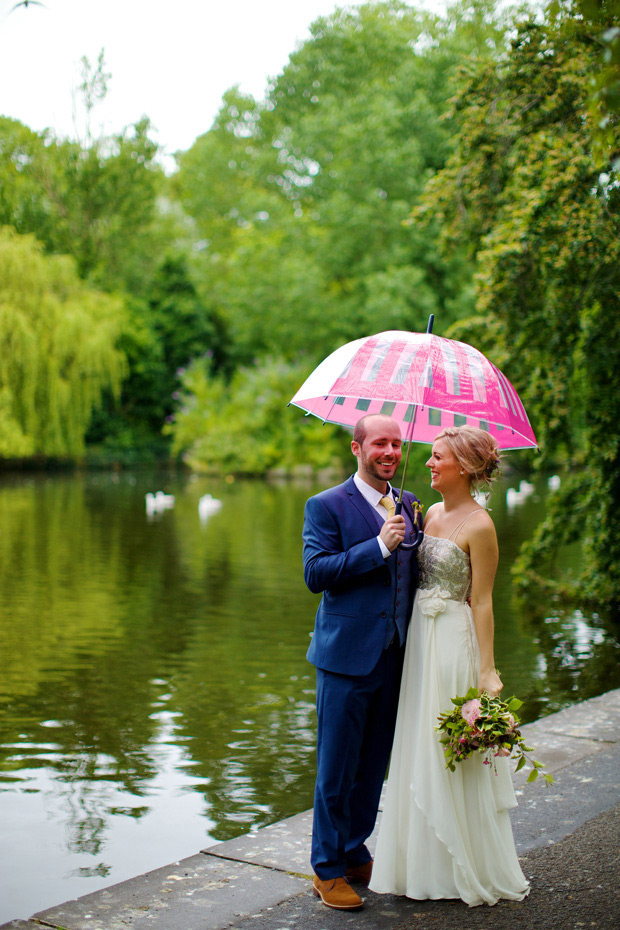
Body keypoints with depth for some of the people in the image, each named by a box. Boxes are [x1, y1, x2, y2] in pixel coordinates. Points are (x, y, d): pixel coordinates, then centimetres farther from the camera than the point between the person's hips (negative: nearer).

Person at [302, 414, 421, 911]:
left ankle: (356, 853, 31)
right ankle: (327, 868, 16)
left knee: (373, 764, 16)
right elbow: (315, 573, -16)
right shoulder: (326, 506, -6)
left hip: (394, 658, 6)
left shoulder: (407, 505, 12)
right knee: (336, 768, 3)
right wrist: (379, 546, -20)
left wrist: (417, 533, -1)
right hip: (347, 657, -6)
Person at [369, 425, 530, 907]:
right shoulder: (432, 513, 9)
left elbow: (481, 601, -14)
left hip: (455, 644, -8)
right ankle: (426, 862, 27)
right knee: (420, 753, 13)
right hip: (420, 639, 8)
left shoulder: (478, 525, -14)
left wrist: (487, 670, -15)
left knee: (455, 757, 2)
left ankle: (473, 871, 19)